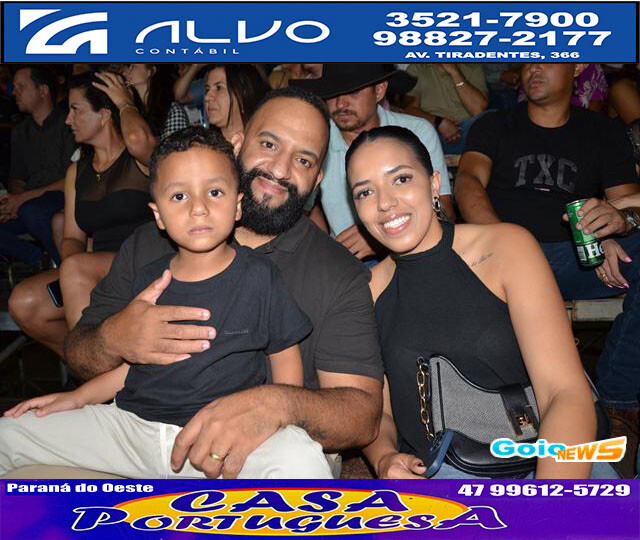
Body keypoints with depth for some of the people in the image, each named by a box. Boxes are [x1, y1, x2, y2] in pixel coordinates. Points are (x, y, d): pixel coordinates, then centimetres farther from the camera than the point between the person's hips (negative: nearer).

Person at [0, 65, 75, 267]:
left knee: (31, 211, -37)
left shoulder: (67, 124, -3)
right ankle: (44, 262, -14)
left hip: (65, 200, -6)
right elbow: (16, 179, 21)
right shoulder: (20, 132, 20)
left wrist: (25, 198, -14)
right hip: (30, 202, 6)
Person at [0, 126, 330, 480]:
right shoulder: (149, 280, 7)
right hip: (132, 424, 5)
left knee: (303, 460, -35)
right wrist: (79, 397, 13)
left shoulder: (259, 277, -6)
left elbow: (287, 367, -2)